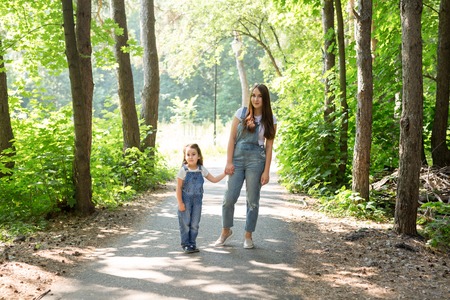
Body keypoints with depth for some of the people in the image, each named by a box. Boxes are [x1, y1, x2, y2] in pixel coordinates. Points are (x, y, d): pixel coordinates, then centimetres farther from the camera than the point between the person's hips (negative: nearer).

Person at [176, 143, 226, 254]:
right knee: (185, 223, 1)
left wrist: (225, 173, 3)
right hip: (186, 200, -3)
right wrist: (180, 203, -13)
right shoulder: (183, 170, -10)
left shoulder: (202, 170, 2)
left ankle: (192, 244, 17)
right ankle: (185, 244, 10)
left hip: (197, 200, 3)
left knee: (195, 224, 6)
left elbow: (214, 179, 11)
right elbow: (179, 188, -9)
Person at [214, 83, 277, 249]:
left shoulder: (270, 119, 3)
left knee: (253, 200, 5)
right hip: (237, 157, 0)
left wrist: (266, 171, -3)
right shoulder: (241, 113, 3)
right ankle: (226, 231, 20)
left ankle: (248, 235, 19)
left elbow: (269, 146, 2)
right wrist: (229, 162, -5)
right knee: (229, 198, -1)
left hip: (256, 160, 0)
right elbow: (232, 138, 2)